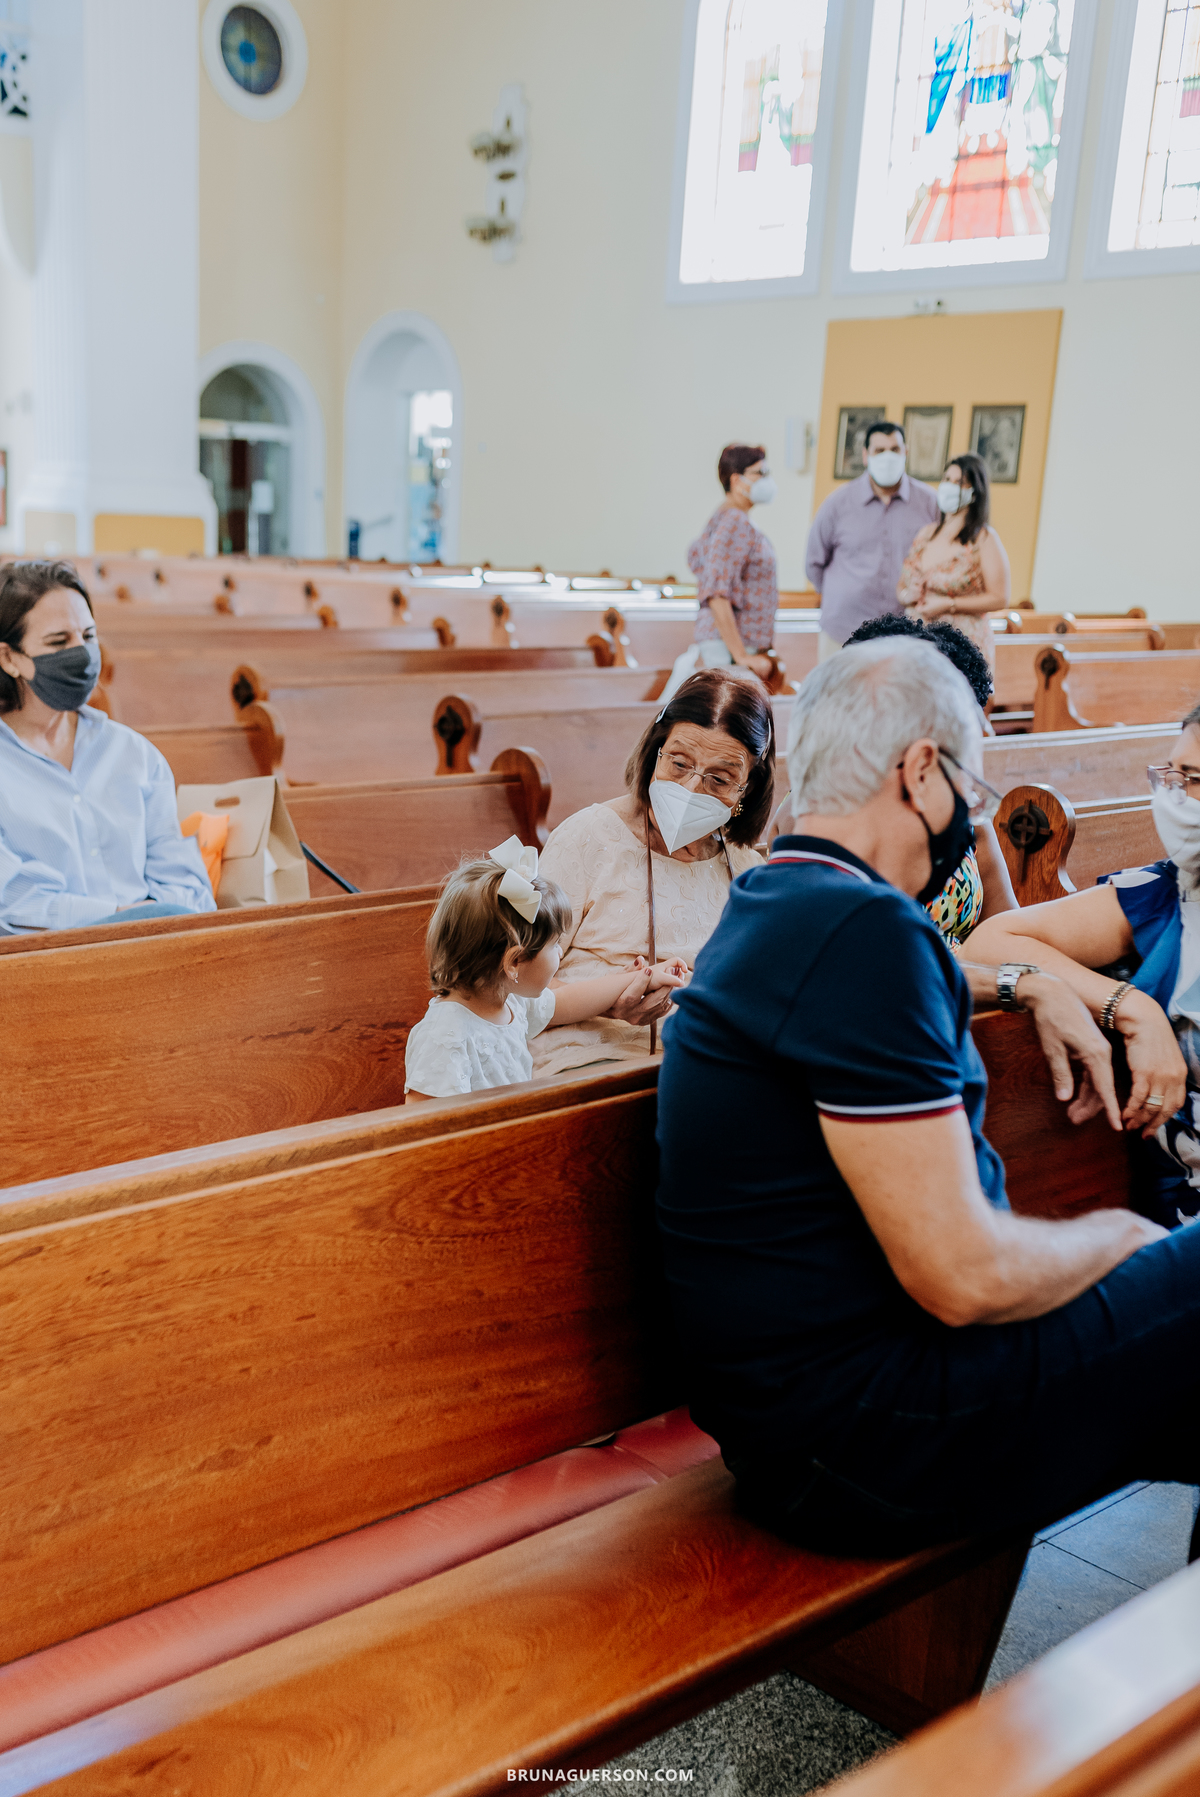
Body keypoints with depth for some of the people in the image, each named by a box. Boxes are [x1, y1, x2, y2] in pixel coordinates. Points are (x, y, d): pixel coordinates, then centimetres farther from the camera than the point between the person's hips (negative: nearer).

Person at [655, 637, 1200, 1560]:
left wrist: (1028, 987, 28)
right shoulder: (861, 929, -22)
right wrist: (1112, 1236, -6)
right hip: (860, 1437, -10)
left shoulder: (776, 904, 11)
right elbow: (962, 1273, -25)